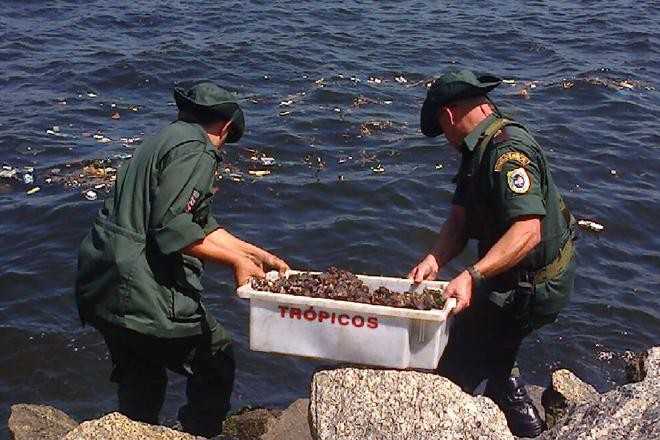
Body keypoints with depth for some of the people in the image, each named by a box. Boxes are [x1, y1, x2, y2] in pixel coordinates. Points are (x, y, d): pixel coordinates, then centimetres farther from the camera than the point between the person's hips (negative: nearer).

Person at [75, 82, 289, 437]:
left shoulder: (165, 139, 20)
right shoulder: (195, 149, -11)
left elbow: (200, 224, 22)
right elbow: (173, 228, -22)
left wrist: (257, 254, 21)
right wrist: (236, 260, -13)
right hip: (139, 289, -10)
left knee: (140, 380, 25)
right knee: (216, 362, 7)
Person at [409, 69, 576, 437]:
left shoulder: (508, 150, -26)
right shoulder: (479, 148, 7)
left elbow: (528, 231, -36)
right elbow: (460, 219, 1)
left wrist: (473, 275, -42)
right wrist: (435, 260, -16)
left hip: (534, 287, -10)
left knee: (456, 360, -1)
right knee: (491, 349, 28)